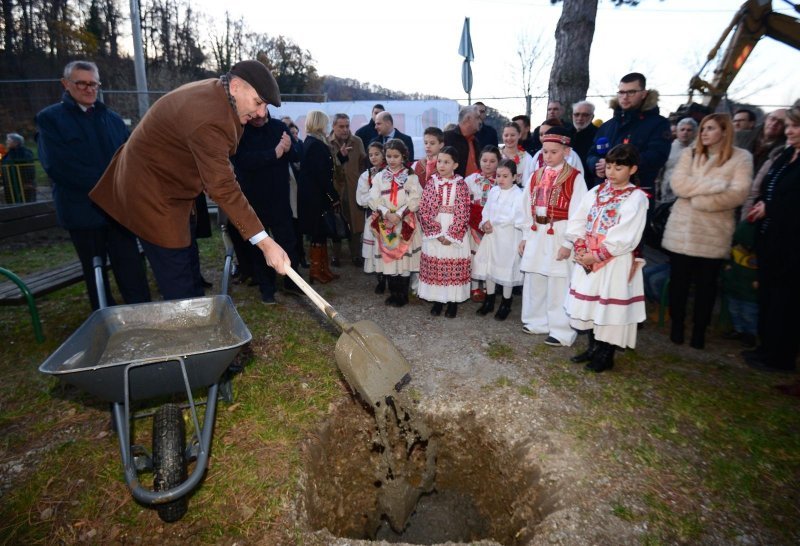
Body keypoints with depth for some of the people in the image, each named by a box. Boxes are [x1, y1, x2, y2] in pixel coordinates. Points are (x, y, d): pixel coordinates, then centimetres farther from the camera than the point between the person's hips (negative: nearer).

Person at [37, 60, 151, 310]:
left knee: (132, 271, 0)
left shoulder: (112, 117, 15)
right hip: (84, 210, -2)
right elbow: (58, 166, -11)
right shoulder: (50, 118, 1)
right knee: (95, 274, 9)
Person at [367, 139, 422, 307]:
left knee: (404, 258, -2)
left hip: (405, 224, -2)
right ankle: (393, 293, 19)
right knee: (388, 258, 5)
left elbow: (415, 200, -8)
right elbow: (374, 200, 0)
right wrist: (387, 213, -16)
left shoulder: (411, 176, 1)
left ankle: (403, 295, 11)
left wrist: (399, 214, -17)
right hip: (385, 224, 3)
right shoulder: (379, 177, 8)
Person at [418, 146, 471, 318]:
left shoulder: (461, 185, -3)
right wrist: (437, 232, -12)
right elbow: (423, 210, -3)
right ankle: (437, 300, 20)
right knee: (434, 266, 6)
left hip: (455, 233, -2)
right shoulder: (431, 183, 3)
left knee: (454, 267, 2)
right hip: (433, 233, 2)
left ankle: (453, 302, 17)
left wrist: (451, 234, -15)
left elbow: (463, 214, -8)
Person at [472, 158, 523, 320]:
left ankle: (506, 304, 21)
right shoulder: (493, 191, 7)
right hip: (491, 235, 6)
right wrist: (485, 223, -12)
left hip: (508, 237, -6)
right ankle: (489, 300, 30)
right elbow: (486, 210, 7)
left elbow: (512, 217, -19)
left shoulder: (518, 194, -12)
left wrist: (492, 222, -12)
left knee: (506, 268, 4)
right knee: (488, 266, 13)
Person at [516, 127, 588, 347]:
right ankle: (537, 321, 29)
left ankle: (561, 331, 9)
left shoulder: (575, 178, -7)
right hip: (536, 236, 6)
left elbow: (577, 213, -11)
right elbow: (525, 208, 10)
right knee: (534, 281, 13)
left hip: (559, 238, -6)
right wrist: (525, 236, 7)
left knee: (558, 285, -2)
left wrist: (569, 243, -15)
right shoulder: (536, 176, 10)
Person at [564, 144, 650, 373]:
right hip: (587, 259, 6)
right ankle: (593, 347, 30)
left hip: (615, 263, -6)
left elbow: (624, 237, -16)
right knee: (590, 303, 13)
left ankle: (606, 355, 18)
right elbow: (577, 221, 7)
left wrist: (596, 255, -16)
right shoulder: (596, 192, 9)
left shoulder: (636, 198, -8)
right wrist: (580, 249, -7)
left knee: (610, 308, 3)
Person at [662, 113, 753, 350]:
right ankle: (677, 324, 22)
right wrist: (717, 184, -14)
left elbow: (737, 194, -12)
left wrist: (698, 199, -13)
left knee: (706, 283, 8)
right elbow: (678, 184, -8)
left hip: (714, 233, -1)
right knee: (679, 280, 7)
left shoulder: (742, 157, 1)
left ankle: (699, 330, 22)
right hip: (682, 229, 2)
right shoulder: (690, 153, 6)